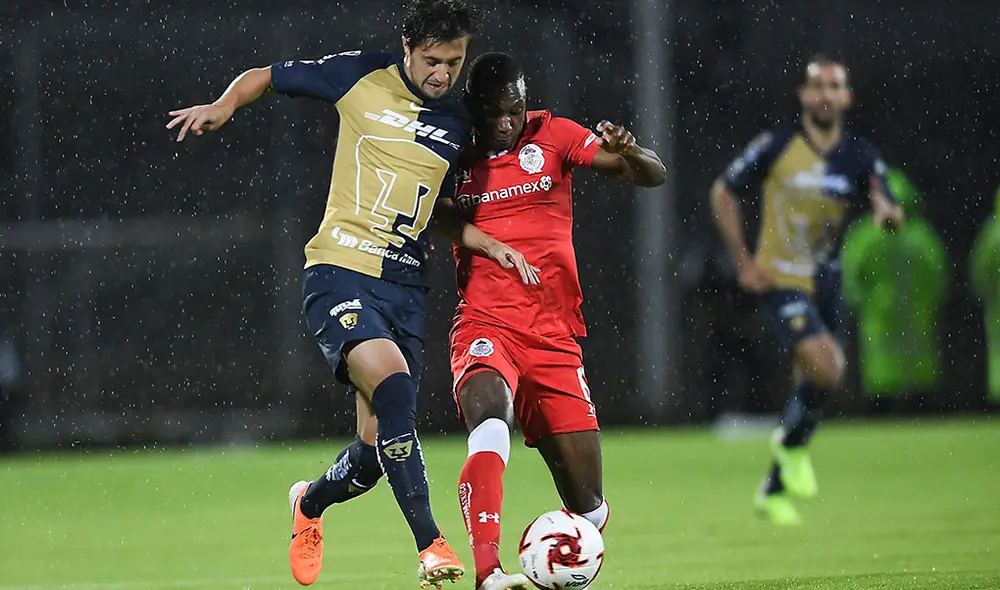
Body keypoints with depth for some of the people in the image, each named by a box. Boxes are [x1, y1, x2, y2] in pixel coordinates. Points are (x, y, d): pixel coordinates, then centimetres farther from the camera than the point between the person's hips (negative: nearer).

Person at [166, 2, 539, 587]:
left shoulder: (458, 122, 11)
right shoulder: (360, 77, -1)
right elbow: (263, 77, 10)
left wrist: (492, 245, 7)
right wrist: (223, 107, -9)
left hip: (406, 286, 5)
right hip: (341, 272, -5)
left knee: (378, 450, 2)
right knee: (393, 385, -30)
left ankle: (311, 504, 36)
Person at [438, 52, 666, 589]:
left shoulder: (551, 136, 4)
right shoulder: (452, 156, 4)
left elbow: (653, 176, -2)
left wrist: (629, 153, -24)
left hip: (555, 336, 2)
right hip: (484, 328, -2)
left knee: (589, 507, 1)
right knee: (489, 415, -37)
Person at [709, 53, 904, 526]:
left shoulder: (860, 157, -1)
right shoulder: (777, 145, -11)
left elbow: (889, 210, -5)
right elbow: (723, 193, -1)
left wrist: (888, 212, -32)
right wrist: (743, 261, -6)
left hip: (825, 282, 5)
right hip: (781, 281, -5)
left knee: (811, 382, 10)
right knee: (827, 369, -22)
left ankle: (774, 489, 28)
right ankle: (792, 446, 7)